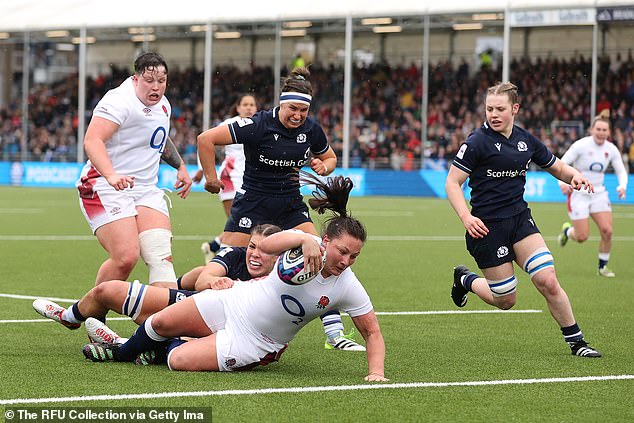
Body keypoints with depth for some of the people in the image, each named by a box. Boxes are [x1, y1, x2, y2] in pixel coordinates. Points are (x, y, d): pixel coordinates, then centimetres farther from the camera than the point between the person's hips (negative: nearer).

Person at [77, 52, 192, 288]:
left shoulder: (162, 105, 15)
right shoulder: (120, 101, -15)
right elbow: (92, 140, -28)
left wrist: (180, 166, 34)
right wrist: (111, 175, -42)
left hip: (146, 189, 8)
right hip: (106, 188, -8)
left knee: (161, 255, -11)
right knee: (126, 257, -21)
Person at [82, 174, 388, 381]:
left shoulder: (348, 288, -19)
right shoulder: (304, 244, -20)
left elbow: (372, 332, -10)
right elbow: (266, 245, -38)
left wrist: (376, 372, -24)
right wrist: (303, 238, -54)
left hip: (254, 344, -1)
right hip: (234, 302, 1)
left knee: (179, 361, -16)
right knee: (159, 323, 2)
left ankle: (168, 348, 23)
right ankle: (122, 352, 38)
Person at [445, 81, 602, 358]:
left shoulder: (526, 140, 7)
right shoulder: (478, 142, -10)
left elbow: (556, 167, 20)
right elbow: (452, 182, -11)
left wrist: (575, 175, -3)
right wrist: (466, 218, -25)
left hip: (520, 218, 4)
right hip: (486, 227, -4)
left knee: (548, 281, -12)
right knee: (505, 301, 2)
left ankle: (575, 341, 2)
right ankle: (465, 280, 33)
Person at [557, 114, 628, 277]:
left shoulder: (611, 149, 0)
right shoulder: (581, 145, -14)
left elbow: (621, 171, 9)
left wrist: (622, 186, -11)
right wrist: (562, 183, -29)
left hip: (599, 194, 4)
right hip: (578, 194, -4)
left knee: (607, 231, -12)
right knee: (582, 237, -7)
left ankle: (603, 267, 8)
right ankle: (567, 230, 30)